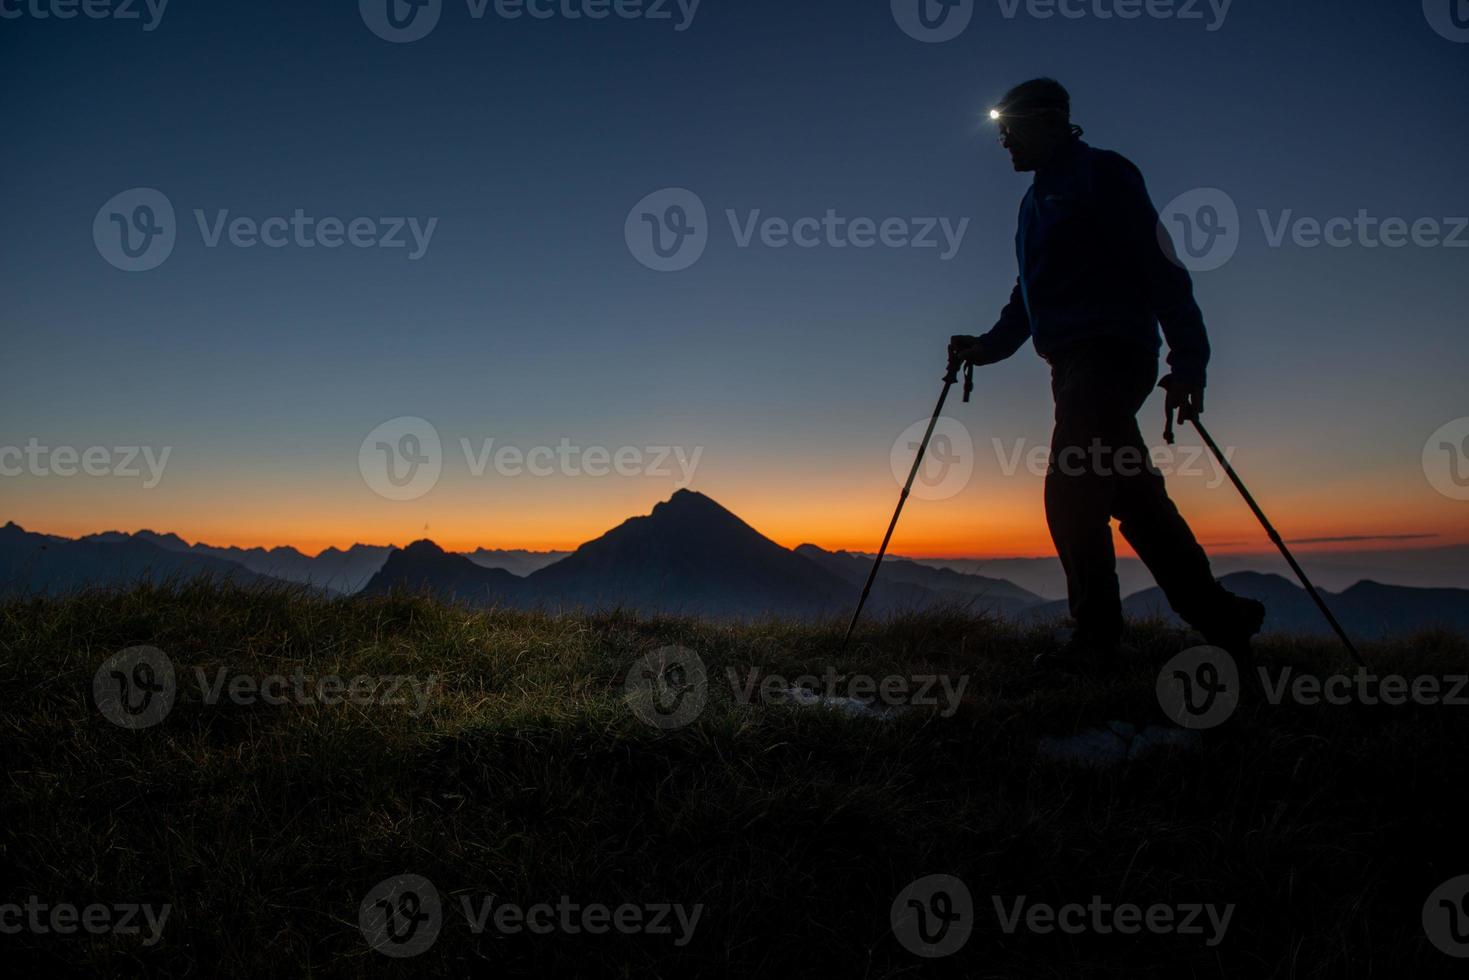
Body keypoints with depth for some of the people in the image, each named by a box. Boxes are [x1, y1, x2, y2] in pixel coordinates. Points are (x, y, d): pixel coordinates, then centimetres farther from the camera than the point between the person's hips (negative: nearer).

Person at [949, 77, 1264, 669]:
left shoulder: (1100, 173, -2)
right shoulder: (1037, 199, 24)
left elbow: (1159, 266, -11)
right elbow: (1029, 298, 29)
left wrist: (1187, 360, -18)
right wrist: (987, 346, 14)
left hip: (1110, 354, -8)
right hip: (1074, 364, 8)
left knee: (1070, 493, -15)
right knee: (1136, 499, 7)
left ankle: (1096, 638, -9)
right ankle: (1221, 620, 16)